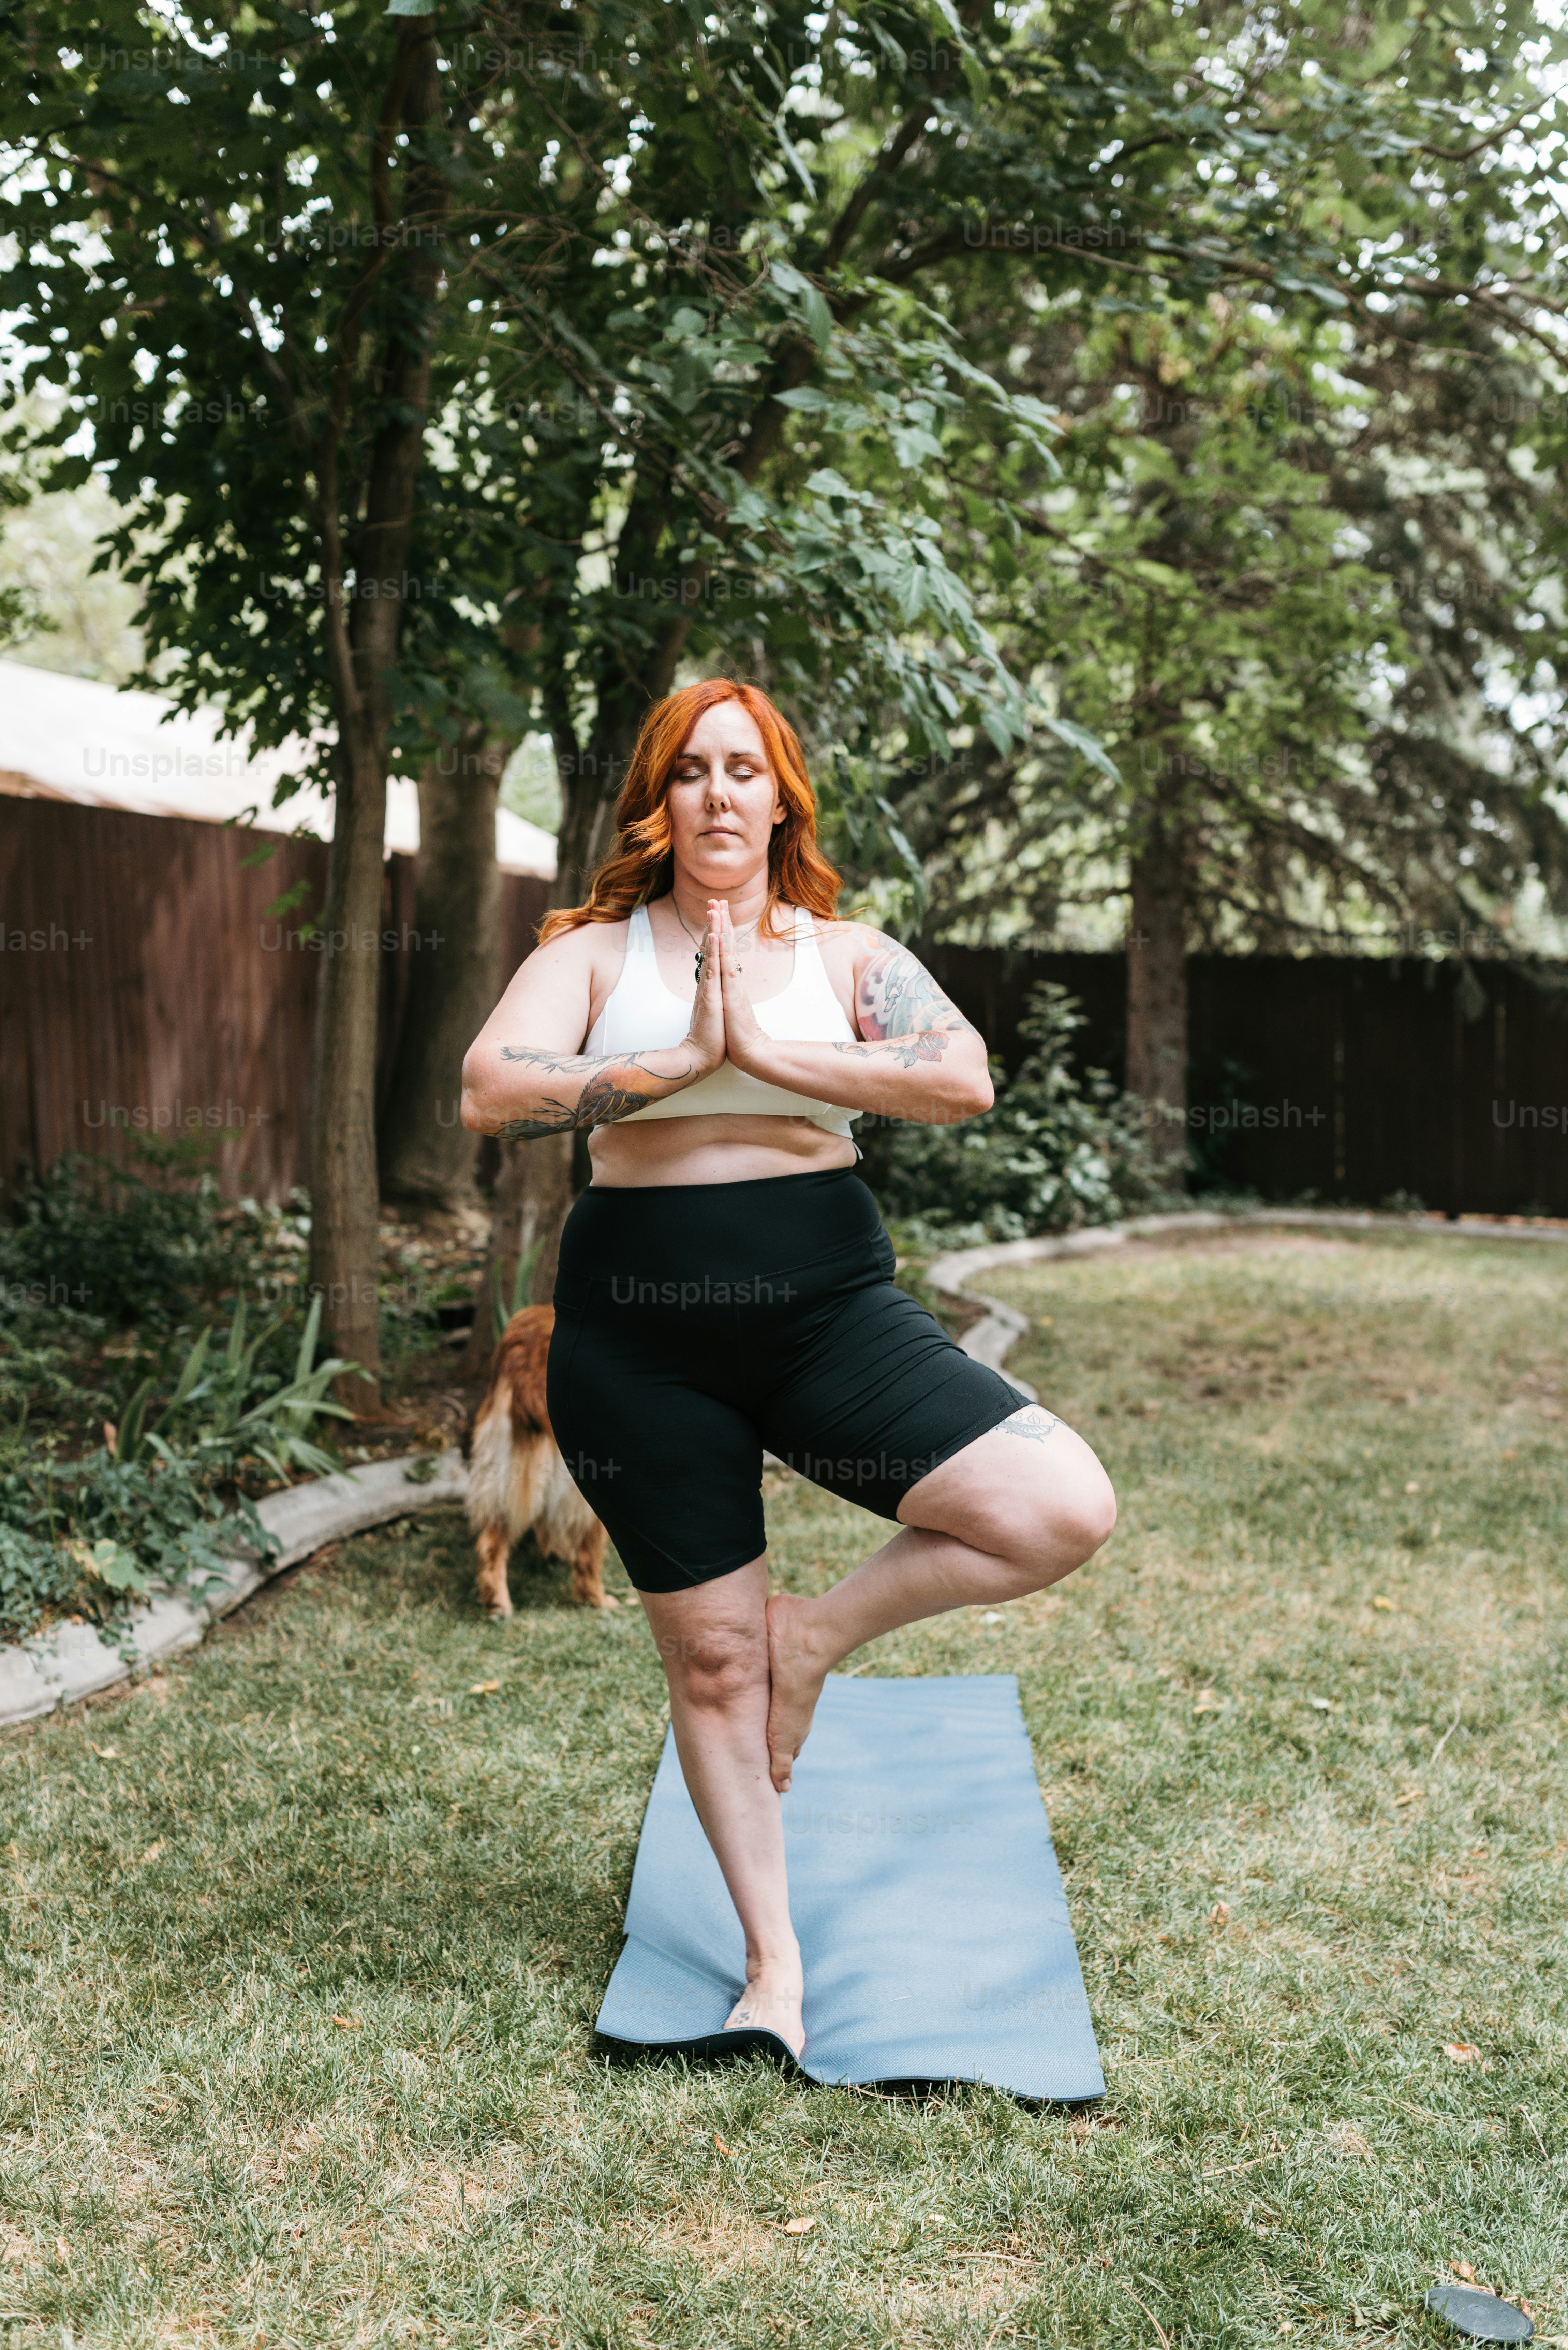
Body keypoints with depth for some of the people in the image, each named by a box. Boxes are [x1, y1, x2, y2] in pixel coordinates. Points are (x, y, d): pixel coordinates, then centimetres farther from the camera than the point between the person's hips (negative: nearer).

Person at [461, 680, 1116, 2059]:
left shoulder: (848, 955, 7)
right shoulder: (593, 951, 6)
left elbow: (967, 1081, -12)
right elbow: (489, 1094, -12)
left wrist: (766, 1051, -14)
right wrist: (684, 1058, -13)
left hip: (828, 1306, 1)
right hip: (639, 1336, 0)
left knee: (1067, 1512, -16)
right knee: (710, 1660, 8)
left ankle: (820, 1634, 8)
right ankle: (774, 1963, 28)